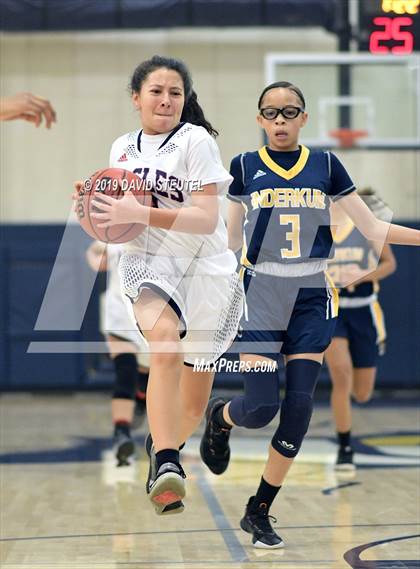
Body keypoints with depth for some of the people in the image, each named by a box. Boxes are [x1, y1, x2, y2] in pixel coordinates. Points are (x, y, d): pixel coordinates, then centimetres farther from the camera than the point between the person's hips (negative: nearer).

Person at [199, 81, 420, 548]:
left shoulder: (326, 166, 4)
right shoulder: (245, 167, 1)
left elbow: (373, 228, 5)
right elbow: (230, 241, 6)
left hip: (311, 299, 2)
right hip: (261, 296, -2)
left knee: (298, 411, -2)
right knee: (260, 407, -12)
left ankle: (259, 512, 12)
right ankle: (218, 417, 26)